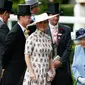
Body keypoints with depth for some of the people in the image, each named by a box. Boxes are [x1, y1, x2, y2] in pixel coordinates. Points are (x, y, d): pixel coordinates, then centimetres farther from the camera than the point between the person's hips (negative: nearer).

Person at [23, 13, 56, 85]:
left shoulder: (48, 38, 13)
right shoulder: (32, 38, -5)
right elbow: (27, 57, -7)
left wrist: (52, 70, 6)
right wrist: (31, 72, -14)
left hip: (45, 75, 6)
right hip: (34, 73, -5)